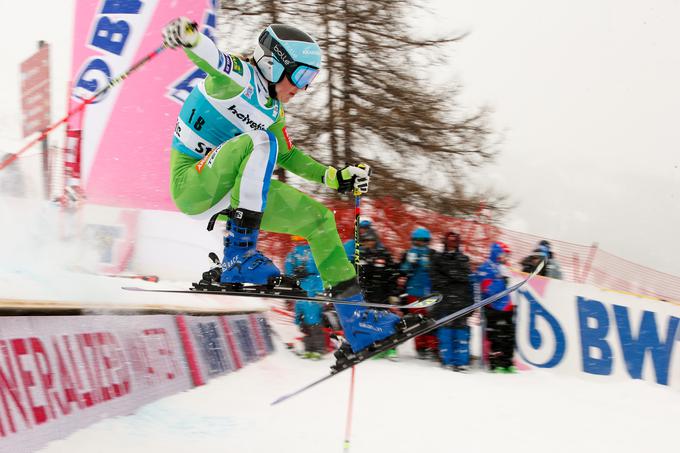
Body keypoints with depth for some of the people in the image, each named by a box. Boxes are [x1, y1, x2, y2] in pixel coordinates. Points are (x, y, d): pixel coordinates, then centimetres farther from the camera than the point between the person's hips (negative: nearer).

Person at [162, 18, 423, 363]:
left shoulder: (272, 109, 14)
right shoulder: (240, 78, -14)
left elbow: (287, 156, 29)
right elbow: (212, 60, -37)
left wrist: (335, 178, 22)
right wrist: (189, 37, -60)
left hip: (230, 192, 9)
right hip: (190, 183, -9)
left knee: (317, 218, 8)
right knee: (259, 141, -32)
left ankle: (355, 320, 13)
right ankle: (237, 258, -31)